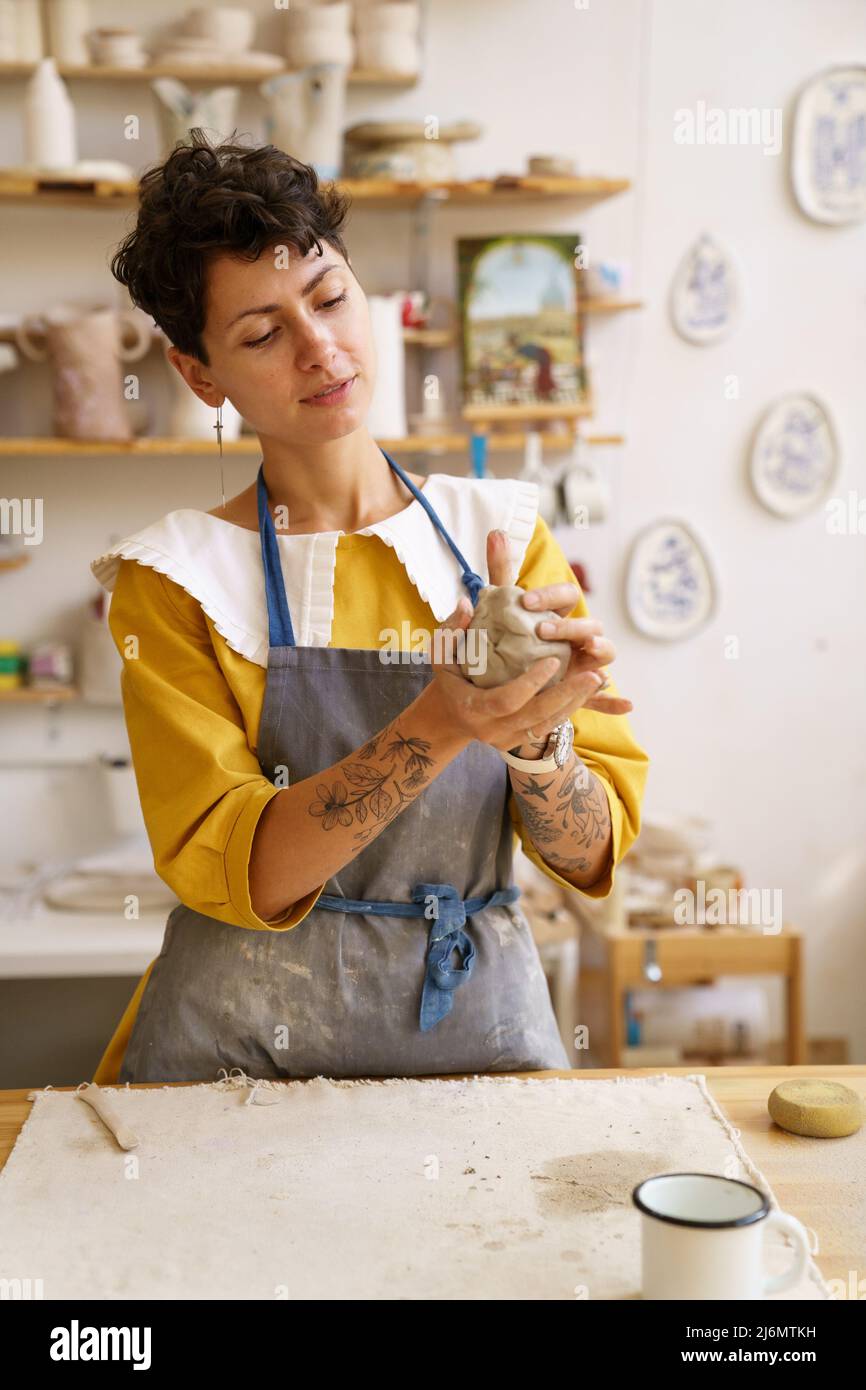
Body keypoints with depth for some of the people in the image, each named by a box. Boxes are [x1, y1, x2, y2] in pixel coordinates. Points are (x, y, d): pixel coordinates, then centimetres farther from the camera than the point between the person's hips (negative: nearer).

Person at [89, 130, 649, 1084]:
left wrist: (533, 741, -20)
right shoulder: (174, 579, -4)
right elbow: (230, 872, -13)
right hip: (244, 1048, 0)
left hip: (480, 1023, 0)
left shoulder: (503, 534, 2)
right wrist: (439, 727, -25)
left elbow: (595, 854, 0)